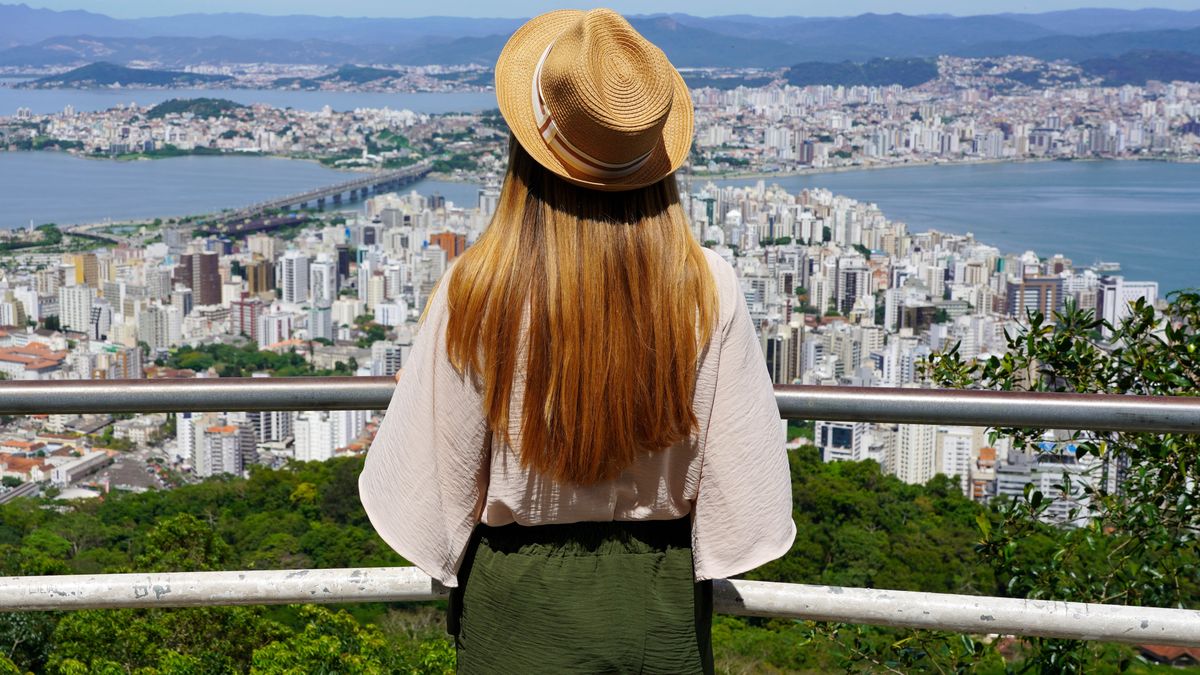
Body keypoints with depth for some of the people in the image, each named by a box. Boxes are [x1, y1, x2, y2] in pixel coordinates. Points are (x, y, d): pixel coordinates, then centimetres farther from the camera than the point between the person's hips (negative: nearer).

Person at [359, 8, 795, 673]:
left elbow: (438, 468, -7)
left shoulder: (475, 292, -19)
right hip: (662, 596, 1)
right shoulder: (709, 289, -16)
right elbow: (742, 475, -8)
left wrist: (450, 560, 12)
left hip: (523, 600, -1)